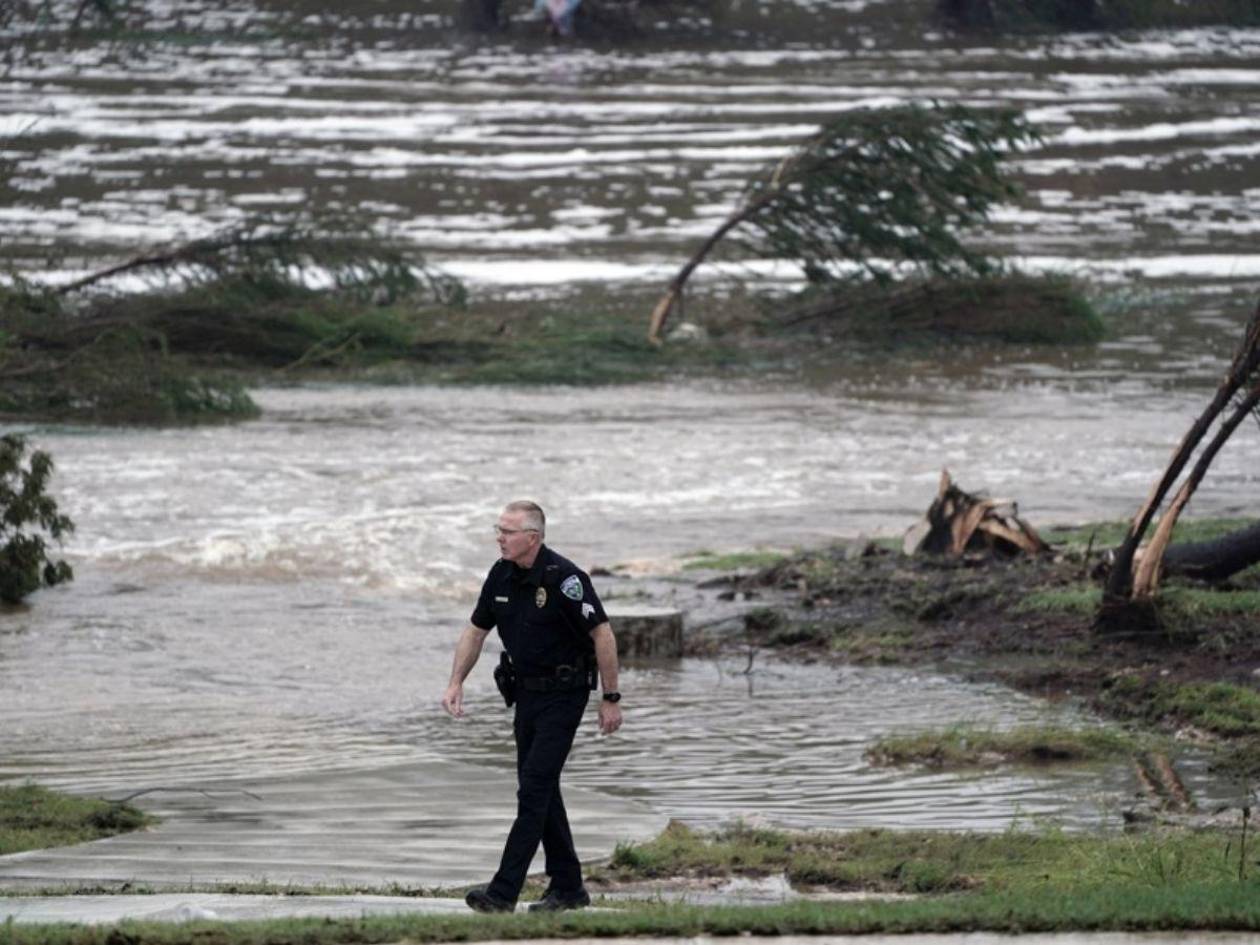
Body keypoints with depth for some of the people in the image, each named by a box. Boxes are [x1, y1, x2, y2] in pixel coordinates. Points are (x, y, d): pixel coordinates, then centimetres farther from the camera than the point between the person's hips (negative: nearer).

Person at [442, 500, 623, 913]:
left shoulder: (563, 578, -21)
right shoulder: (502, 575, 2)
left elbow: (602, 635, -17)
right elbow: (476, 631, 13)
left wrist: (611, 700, -16)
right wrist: (456, 684, 4)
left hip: (564, 693, -8)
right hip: (527, 691, 8)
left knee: (534, 788, -12)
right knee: (540, 789, 10)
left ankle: (504, 891, -17)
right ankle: (568, 887, 19)